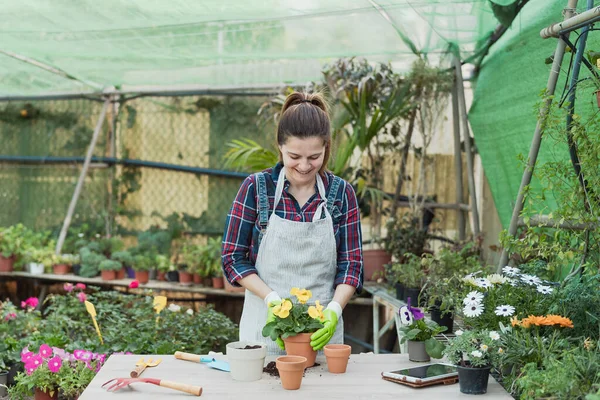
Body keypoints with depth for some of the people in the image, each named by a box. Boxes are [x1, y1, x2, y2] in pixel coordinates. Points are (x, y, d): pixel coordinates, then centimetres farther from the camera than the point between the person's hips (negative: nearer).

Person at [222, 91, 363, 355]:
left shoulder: (341, 193, -1)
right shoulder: (256, 187, -6)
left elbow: (351, 263, -1)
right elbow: (233, 258, -4)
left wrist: (334, 309, -18)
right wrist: (272, 300, -17)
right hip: (264, 328, -1)